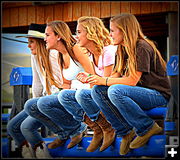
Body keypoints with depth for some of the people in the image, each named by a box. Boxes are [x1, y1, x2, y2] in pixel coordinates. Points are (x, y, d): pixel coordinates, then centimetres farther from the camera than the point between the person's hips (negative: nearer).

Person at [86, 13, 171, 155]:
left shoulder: (142, 48, -16)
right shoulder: (124, 50, 12)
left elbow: (132, 81, -21)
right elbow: (118, 75, 9)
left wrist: (104, 81, -17)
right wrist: (94, 79, -4)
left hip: (158, 95, -9)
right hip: (141, 93, 9)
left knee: (115, 91, -33)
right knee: (97, 91, -9)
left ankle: (147, 128, -18)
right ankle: (126, 132, -6)